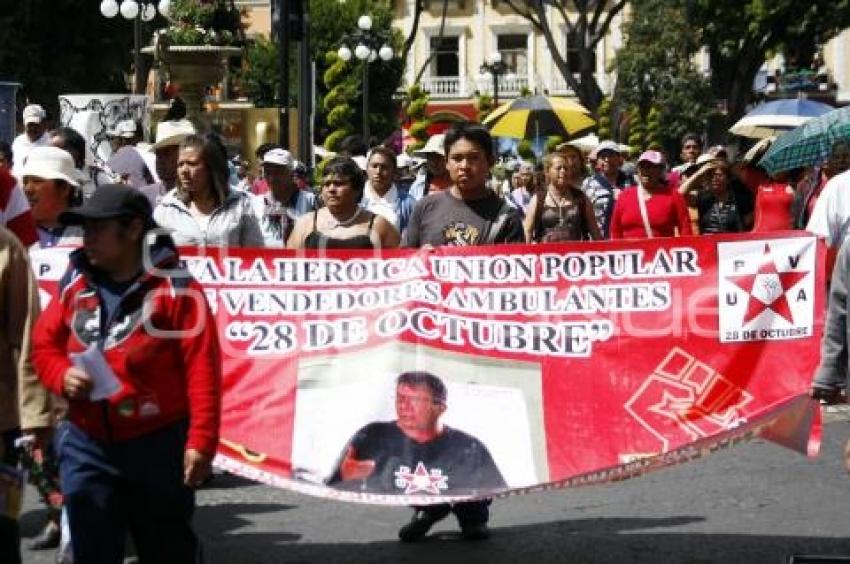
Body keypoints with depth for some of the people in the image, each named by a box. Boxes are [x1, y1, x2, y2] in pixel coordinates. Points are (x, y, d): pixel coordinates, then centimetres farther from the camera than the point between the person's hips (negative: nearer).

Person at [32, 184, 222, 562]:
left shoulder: (174, 287, -11)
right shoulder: (74, 285, 4)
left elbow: (202, 367, -14)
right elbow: (44, 345, 13)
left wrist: (201, 441, -19)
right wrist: (63, 376, -10)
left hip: (158, 445, -4)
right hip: (87, 445, 4)